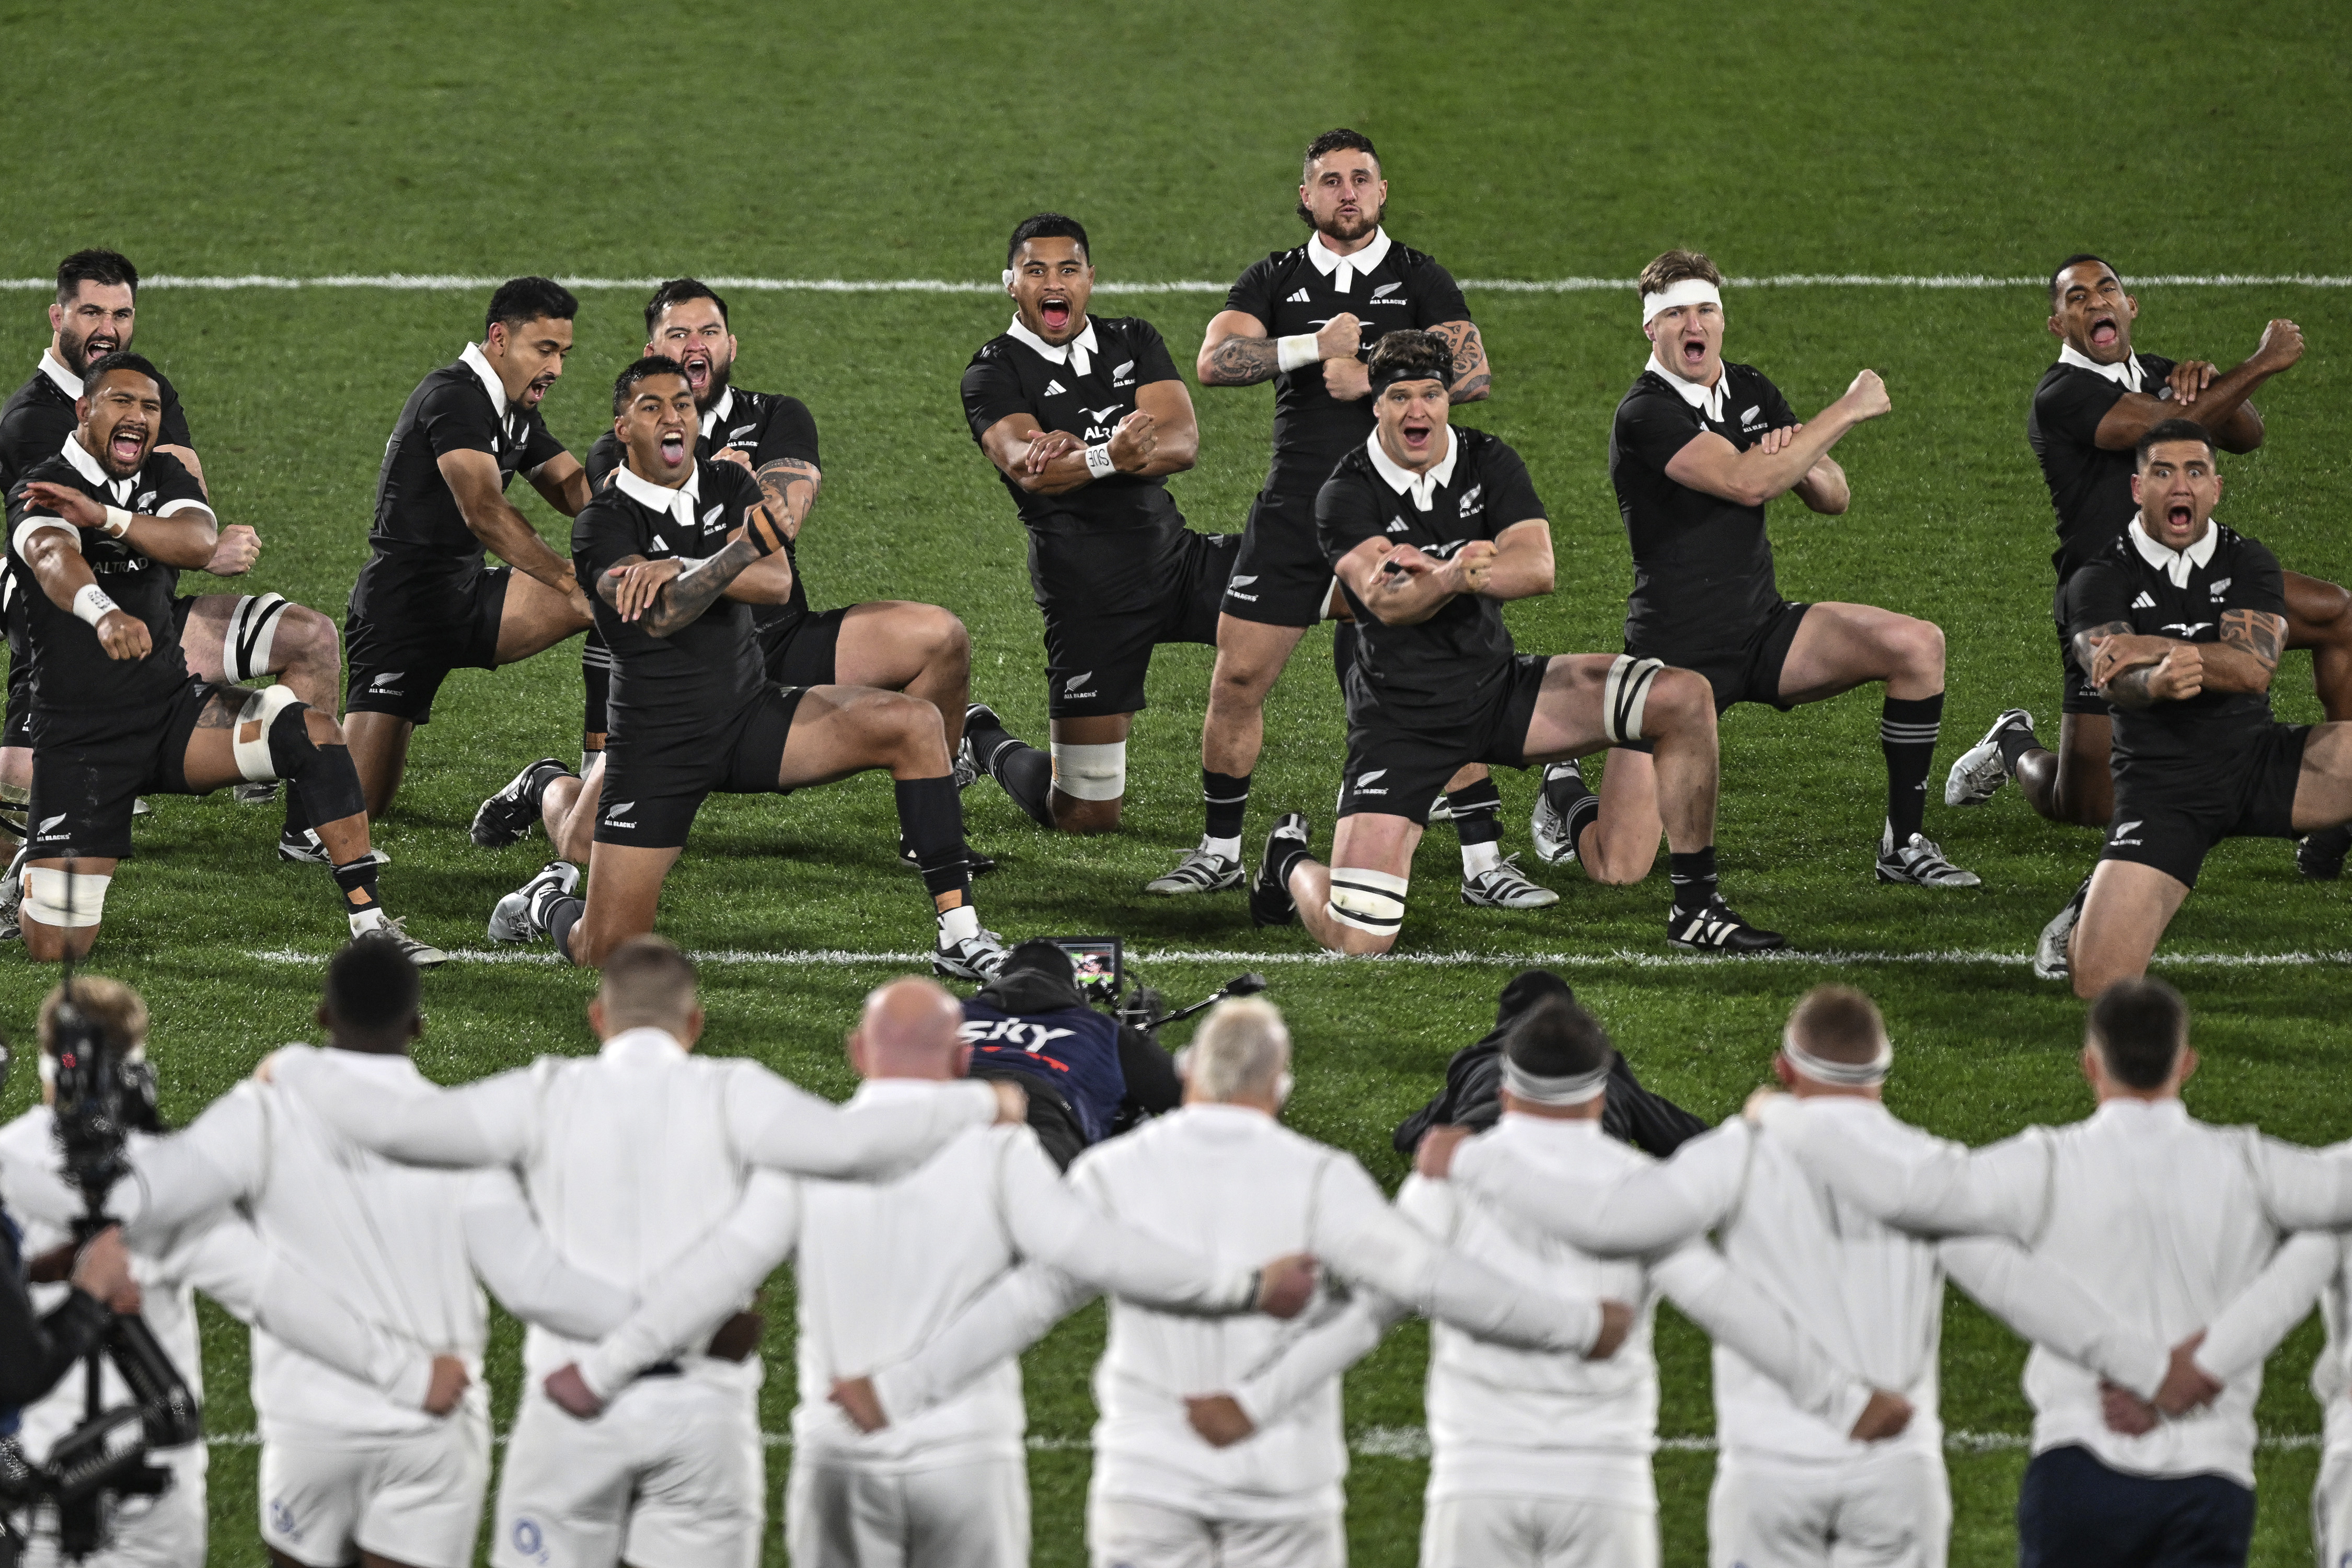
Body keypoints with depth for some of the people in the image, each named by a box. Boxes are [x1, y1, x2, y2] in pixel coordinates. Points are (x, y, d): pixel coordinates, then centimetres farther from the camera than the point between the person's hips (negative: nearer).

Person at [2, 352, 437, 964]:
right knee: (55, 949, -10)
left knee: (312, 728, -23)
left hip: (175, 707, 5)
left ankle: (369, 922, -18)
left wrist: (104, 517, -30)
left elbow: (200, 541, -15)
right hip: (79, 743, -5)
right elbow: (55, 559, -34)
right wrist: (104, 614, -56)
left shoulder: (162, 476, 9)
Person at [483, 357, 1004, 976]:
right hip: (659, 742, -4)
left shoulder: (729, 486, 5)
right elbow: (659, 617, -30)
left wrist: (678, 568, -25)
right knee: (603, 955, -8)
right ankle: (548, 903, 31)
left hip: (750, 716, 4)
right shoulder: (603, 523, -11)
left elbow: (777, 582, -13)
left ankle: (959, 932, -15)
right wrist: (742, 550, -42)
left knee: (914, 723, -18)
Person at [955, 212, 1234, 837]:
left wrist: (1078, 450, -26)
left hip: (1176, 553, 5)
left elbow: (1183, 440, -7)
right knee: (1088, 817, -3)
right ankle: (985, 745, 27)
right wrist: (1111, 457, -43)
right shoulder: (994, 372, -3)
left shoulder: (1133, 341, 10)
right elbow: (1027, 468, -23)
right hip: (1090, 590, -4)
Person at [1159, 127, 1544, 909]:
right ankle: (1220, 852, 16)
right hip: (1295, 512, 2)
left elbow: (1473, 373, -8)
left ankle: (1483, 864, -1)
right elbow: (1215, 361, -6)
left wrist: (1371, 379, -13)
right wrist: (1316, 347, -14)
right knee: (1238, 677, 0)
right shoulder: (1274, 280, 10)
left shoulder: (1420, 279, 5)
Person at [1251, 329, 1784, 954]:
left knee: (1685, 698, -11)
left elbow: (1537, 569, -16)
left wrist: (1429, 569, -29)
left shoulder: (1489, 463, 0)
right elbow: (1388, 603, -28)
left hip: (1498, 687, 4)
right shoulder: (1346, 495, -11)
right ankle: (1289, 864, 23)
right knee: (1355, 941, -17)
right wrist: (1453, 576, -47)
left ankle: (1695, 909, -1)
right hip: (1402, 721, -4)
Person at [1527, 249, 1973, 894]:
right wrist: (1849, 410, -22)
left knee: (1918, 645, -17)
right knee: (1617, 870, -13)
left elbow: (1834, 499, 11)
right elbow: (1746, 481, -29)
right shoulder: (1644, 415, -16)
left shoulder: (1751, 392, 8)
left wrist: (1799, 457, -13)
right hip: (1677, 655, -6)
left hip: (1765, 633, 6)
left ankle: (1905, 845, -4)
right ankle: (1564, 792, 25)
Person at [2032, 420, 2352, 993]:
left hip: (2258, 762, 2)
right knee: (2101, 983, -17)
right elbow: (2114, 681, -22)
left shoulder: (2248, 563, 4)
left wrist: (2154, 648, -24)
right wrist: (2157, 682, -46)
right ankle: (2090, 912, 20)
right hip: (2161, 789, -2)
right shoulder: (2101, 579, -3)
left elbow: (2255, 667, -13)